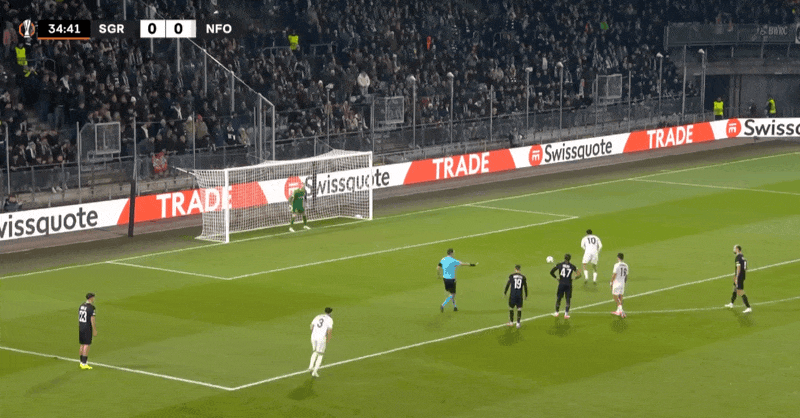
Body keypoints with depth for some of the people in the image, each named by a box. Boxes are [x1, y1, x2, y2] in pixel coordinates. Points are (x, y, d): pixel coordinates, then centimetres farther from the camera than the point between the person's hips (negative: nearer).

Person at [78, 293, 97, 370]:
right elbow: (92, 320, -16)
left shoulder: (81, 306, 9)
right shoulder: (91, 307, -15)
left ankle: (82, 362, 20)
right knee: (87, 345, -4)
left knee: (83, 344, 14)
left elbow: (79, 317, 14)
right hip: (88, 328, -8)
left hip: (81, 328, 8)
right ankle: (84, 364, -4)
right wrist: (94, 331, -11)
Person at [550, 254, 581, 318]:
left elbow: (551, 272, -3)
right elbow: (579, 274, -1)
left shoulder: (559, 265, 0)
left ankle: (556, 312, 17)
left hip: (561, 284, 0)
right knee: (568, 299, 7)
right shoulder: (572, 266, 1)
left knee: (558, 298, 12)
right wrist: (574, 278, 11)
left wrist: (556, 278, 8)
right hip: (569, 284, 0)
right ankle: (566, 313, 3)